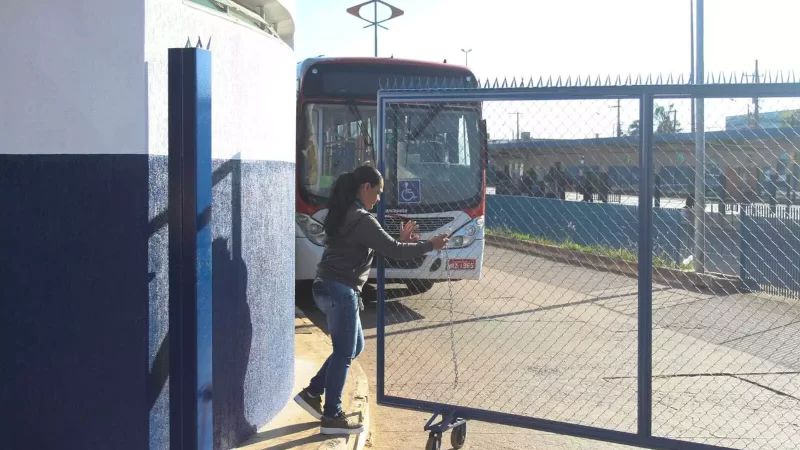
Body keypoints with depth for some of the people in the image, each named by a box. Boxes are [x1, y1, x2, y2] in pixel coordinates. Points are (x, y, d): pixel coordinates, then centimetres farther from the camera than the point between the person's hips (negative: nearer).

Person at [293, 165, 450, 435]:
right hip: (341, 291, -10)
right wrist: (430, 245, -5)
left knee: (354, 347, 20)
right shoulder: (361, 219, -17)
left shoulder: (345, 215, 14)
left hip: (329, 288, 10)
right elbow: (392, 251, -15)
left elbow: (377, 249, 20)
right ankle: (332, 417, 9)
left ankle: (312, 393, 23)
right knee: (344, 353, 0)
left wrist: (401, 241, 12)